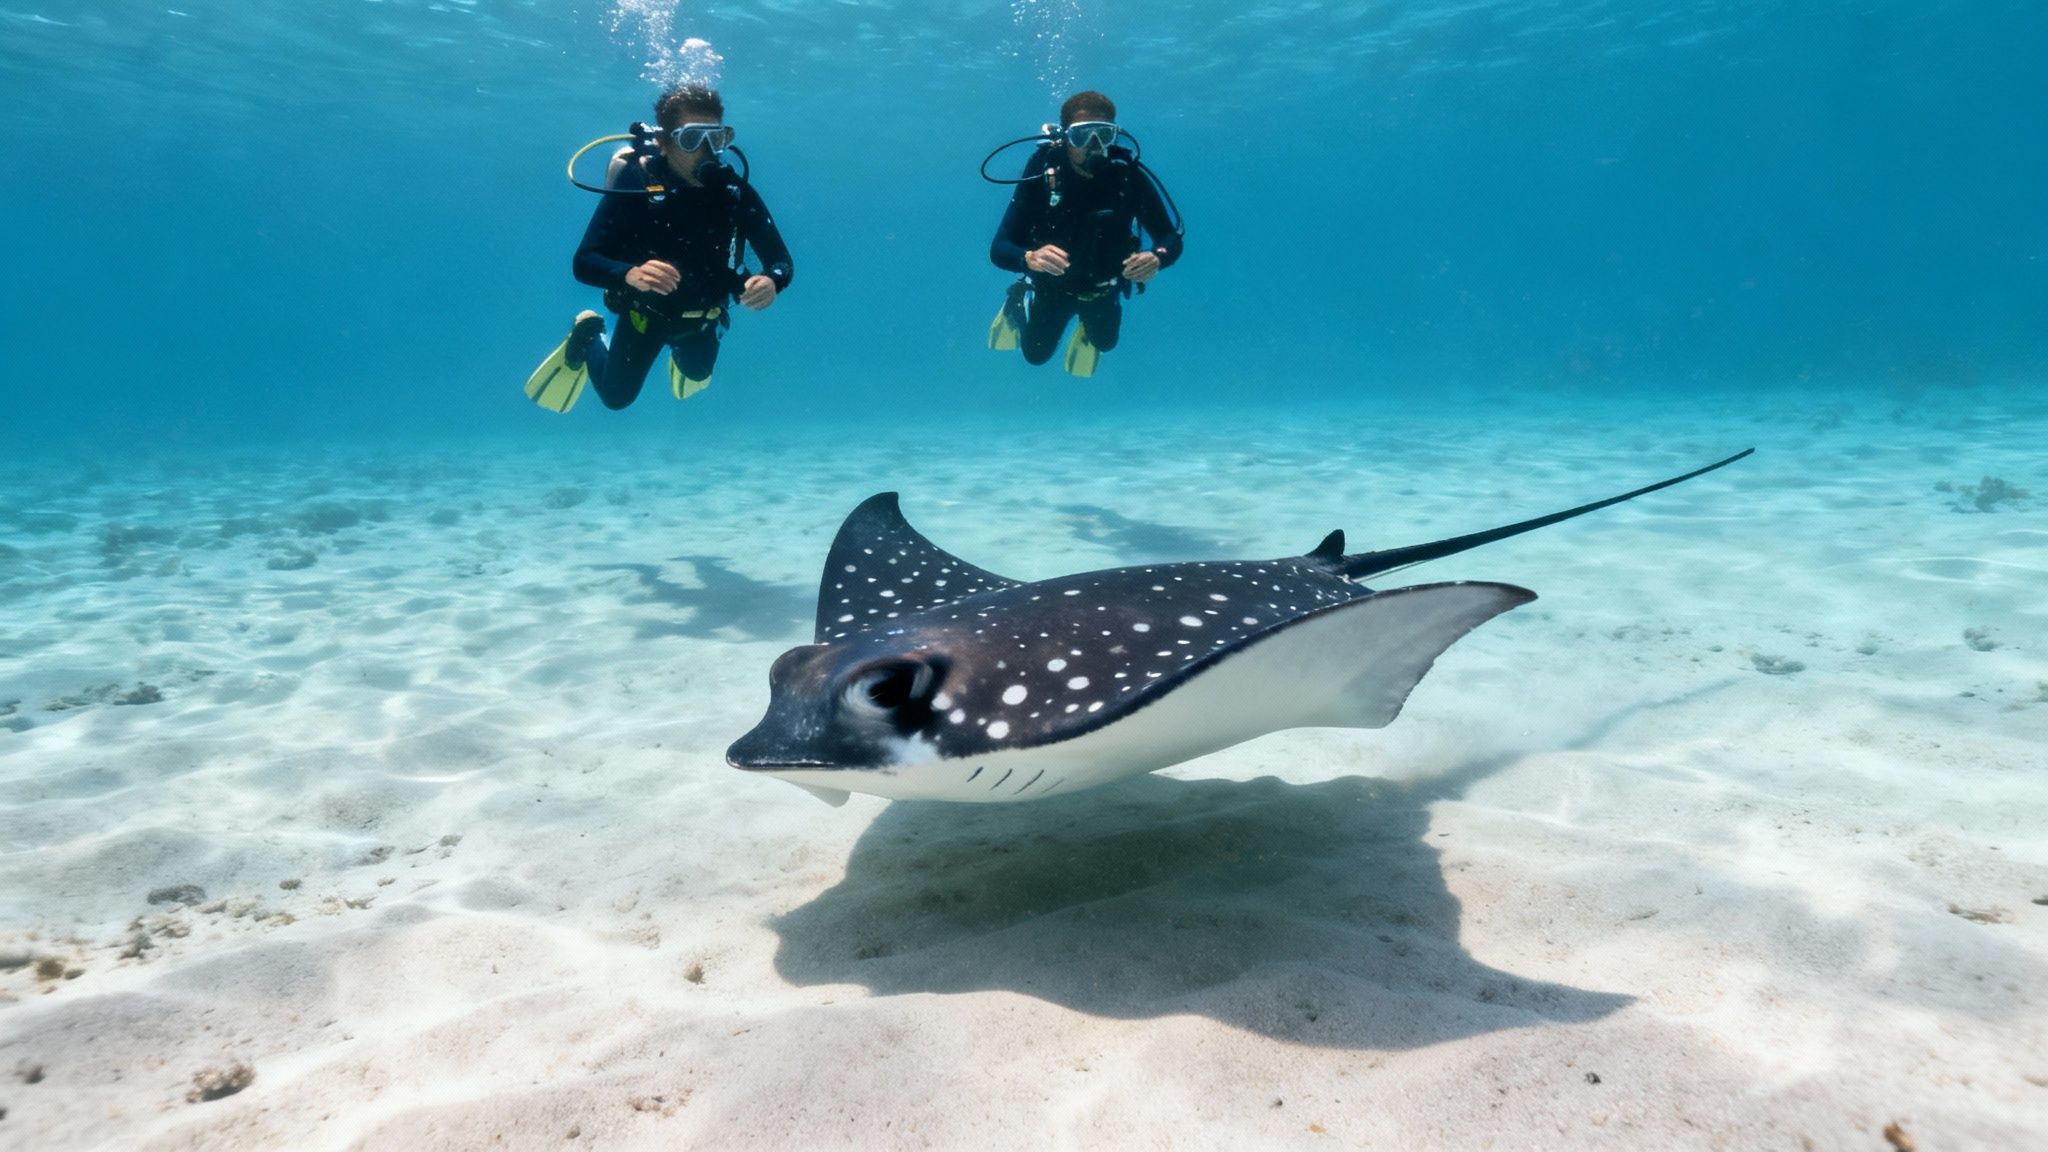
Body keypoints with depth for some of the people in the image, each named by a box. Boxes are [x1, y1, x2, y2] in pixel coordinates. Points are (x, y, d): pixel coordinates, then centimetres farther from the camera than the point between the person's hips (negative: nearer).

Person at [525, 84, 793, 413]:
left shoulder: (735, 190, -24)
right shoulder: (633, 183, -31)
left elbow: (781, 261, -22)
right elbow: (584, 262, -34)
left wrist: (771, 281, -48)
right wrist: (631, 274, -56)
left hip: (702, 315, 3)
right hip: (644, 310, -2)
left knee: (698, 371, 29)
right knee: (616, 396, 15)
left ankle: (682, 352, 62)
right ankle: (587, 336, 42)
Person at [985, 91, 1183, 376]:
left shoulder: (1130, 175, -29)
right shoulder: (1041, 172, -32)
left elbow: (1172, 239, -22)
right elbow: (998, 248, -34)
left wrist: (1157, 258, -46)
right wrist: (1030, 258, -57)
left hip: (1103, 287, 1)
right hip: (1050, 285, -1)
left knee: (1105, 342, 26)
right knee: (1036, 354, 21)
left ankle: (1089, 325, 59)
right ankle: (1017, 305, 49)